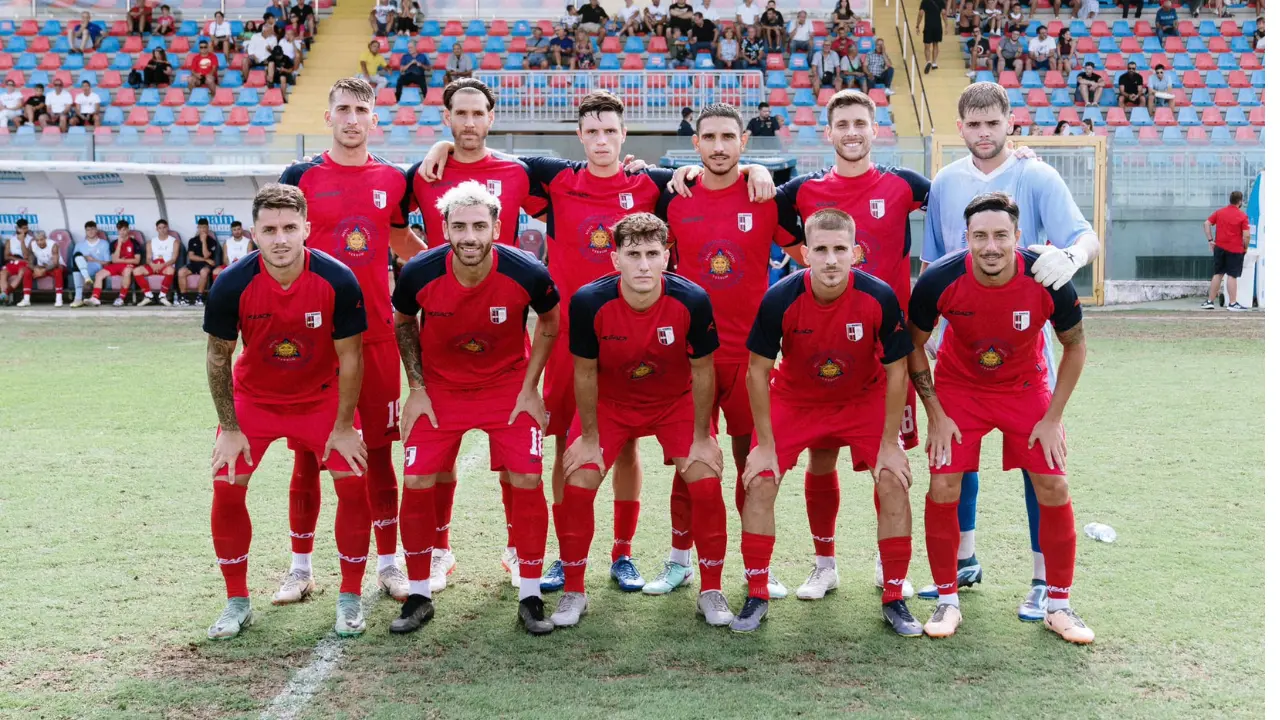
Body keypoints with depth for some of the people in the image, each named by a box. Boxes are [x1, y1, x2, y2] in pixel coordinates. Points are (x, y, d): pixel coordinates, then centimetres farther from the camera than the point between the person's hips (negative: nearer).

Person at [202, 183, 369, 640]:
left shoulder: (338, 281, -25)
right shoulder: (232, 285, -23)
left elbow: (349, 357, -13)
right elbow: (218, 357, -9)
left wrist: (343, 427, -10)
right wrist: (229, 428, -8)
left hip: (322, 396, -1)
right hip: (253, 398, 1)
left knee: (353, 484, -10)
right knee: (226, 488, -8)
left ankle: (350, 599, 8)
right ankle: (237, 603, 11)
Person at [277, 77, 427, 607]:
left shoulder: (393, 180, 8)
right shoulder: (301, 177, 1)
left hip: (375, 333, 2)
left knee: (378, 449, 6)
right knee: (308, 453, 4)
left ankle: (388, 564, 14)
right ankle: (300, 568, 16)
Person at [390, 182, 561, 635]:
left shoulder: (527, 273, -24)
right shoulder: (419, 273, -21)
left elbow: (550, 322, -2)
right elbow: (404, 323, 1)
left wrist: (529, 388, -6)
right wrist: (416, 388, -3)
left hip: (508, 385, -1)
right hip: (440, 388, 1)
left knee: (526, 482, -9)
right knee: (417, 484, -6)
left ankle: (530, 598, 7)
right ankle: (418, 597, 12)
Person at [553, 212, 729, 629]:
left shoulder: (692, 301, -27)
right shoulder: (589, 302, -28)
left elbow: (702, 370, -13)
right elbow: (585, 372, -13)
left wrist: (702, 437, -8)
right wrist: (589, 437, -8)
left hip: (677, 401, 0)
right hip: (609, 402, 0)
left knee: (706, 482, -12)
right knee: (577, 484, -11)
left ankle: (711, 592, 6)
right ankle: (573, 592, 8)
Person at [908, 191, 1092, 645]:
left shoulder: (1049, 281, -25)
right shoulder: (939, 281, -26)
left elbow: (1075, 347, -7)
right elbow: (913, 346, -8)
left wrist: (1053, 418, -9)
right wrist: (936, 415, -9)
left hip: (1026, 388, 0)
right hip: (958, 387, 0)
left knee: (1053, 489, -6)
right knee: (943, 491, -10)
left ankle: (1058, 606, 11)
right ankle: (947, 601, 8)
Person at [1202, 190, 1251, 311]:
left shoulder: (1219, 212, 4)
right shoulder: (1243, 216, -10)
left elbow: (1207, 224, 2)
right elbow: (1246, 235, -15)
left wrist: (1210, 240, 4)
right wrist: (1245, 248, 0)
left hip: (1219, 247, 4)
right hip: (1235, 250, -4)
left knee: (1217, 275, 11)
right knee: (1232, 276, -2)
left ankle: (1210, 301, 13)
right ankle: (1232, 303, 1)